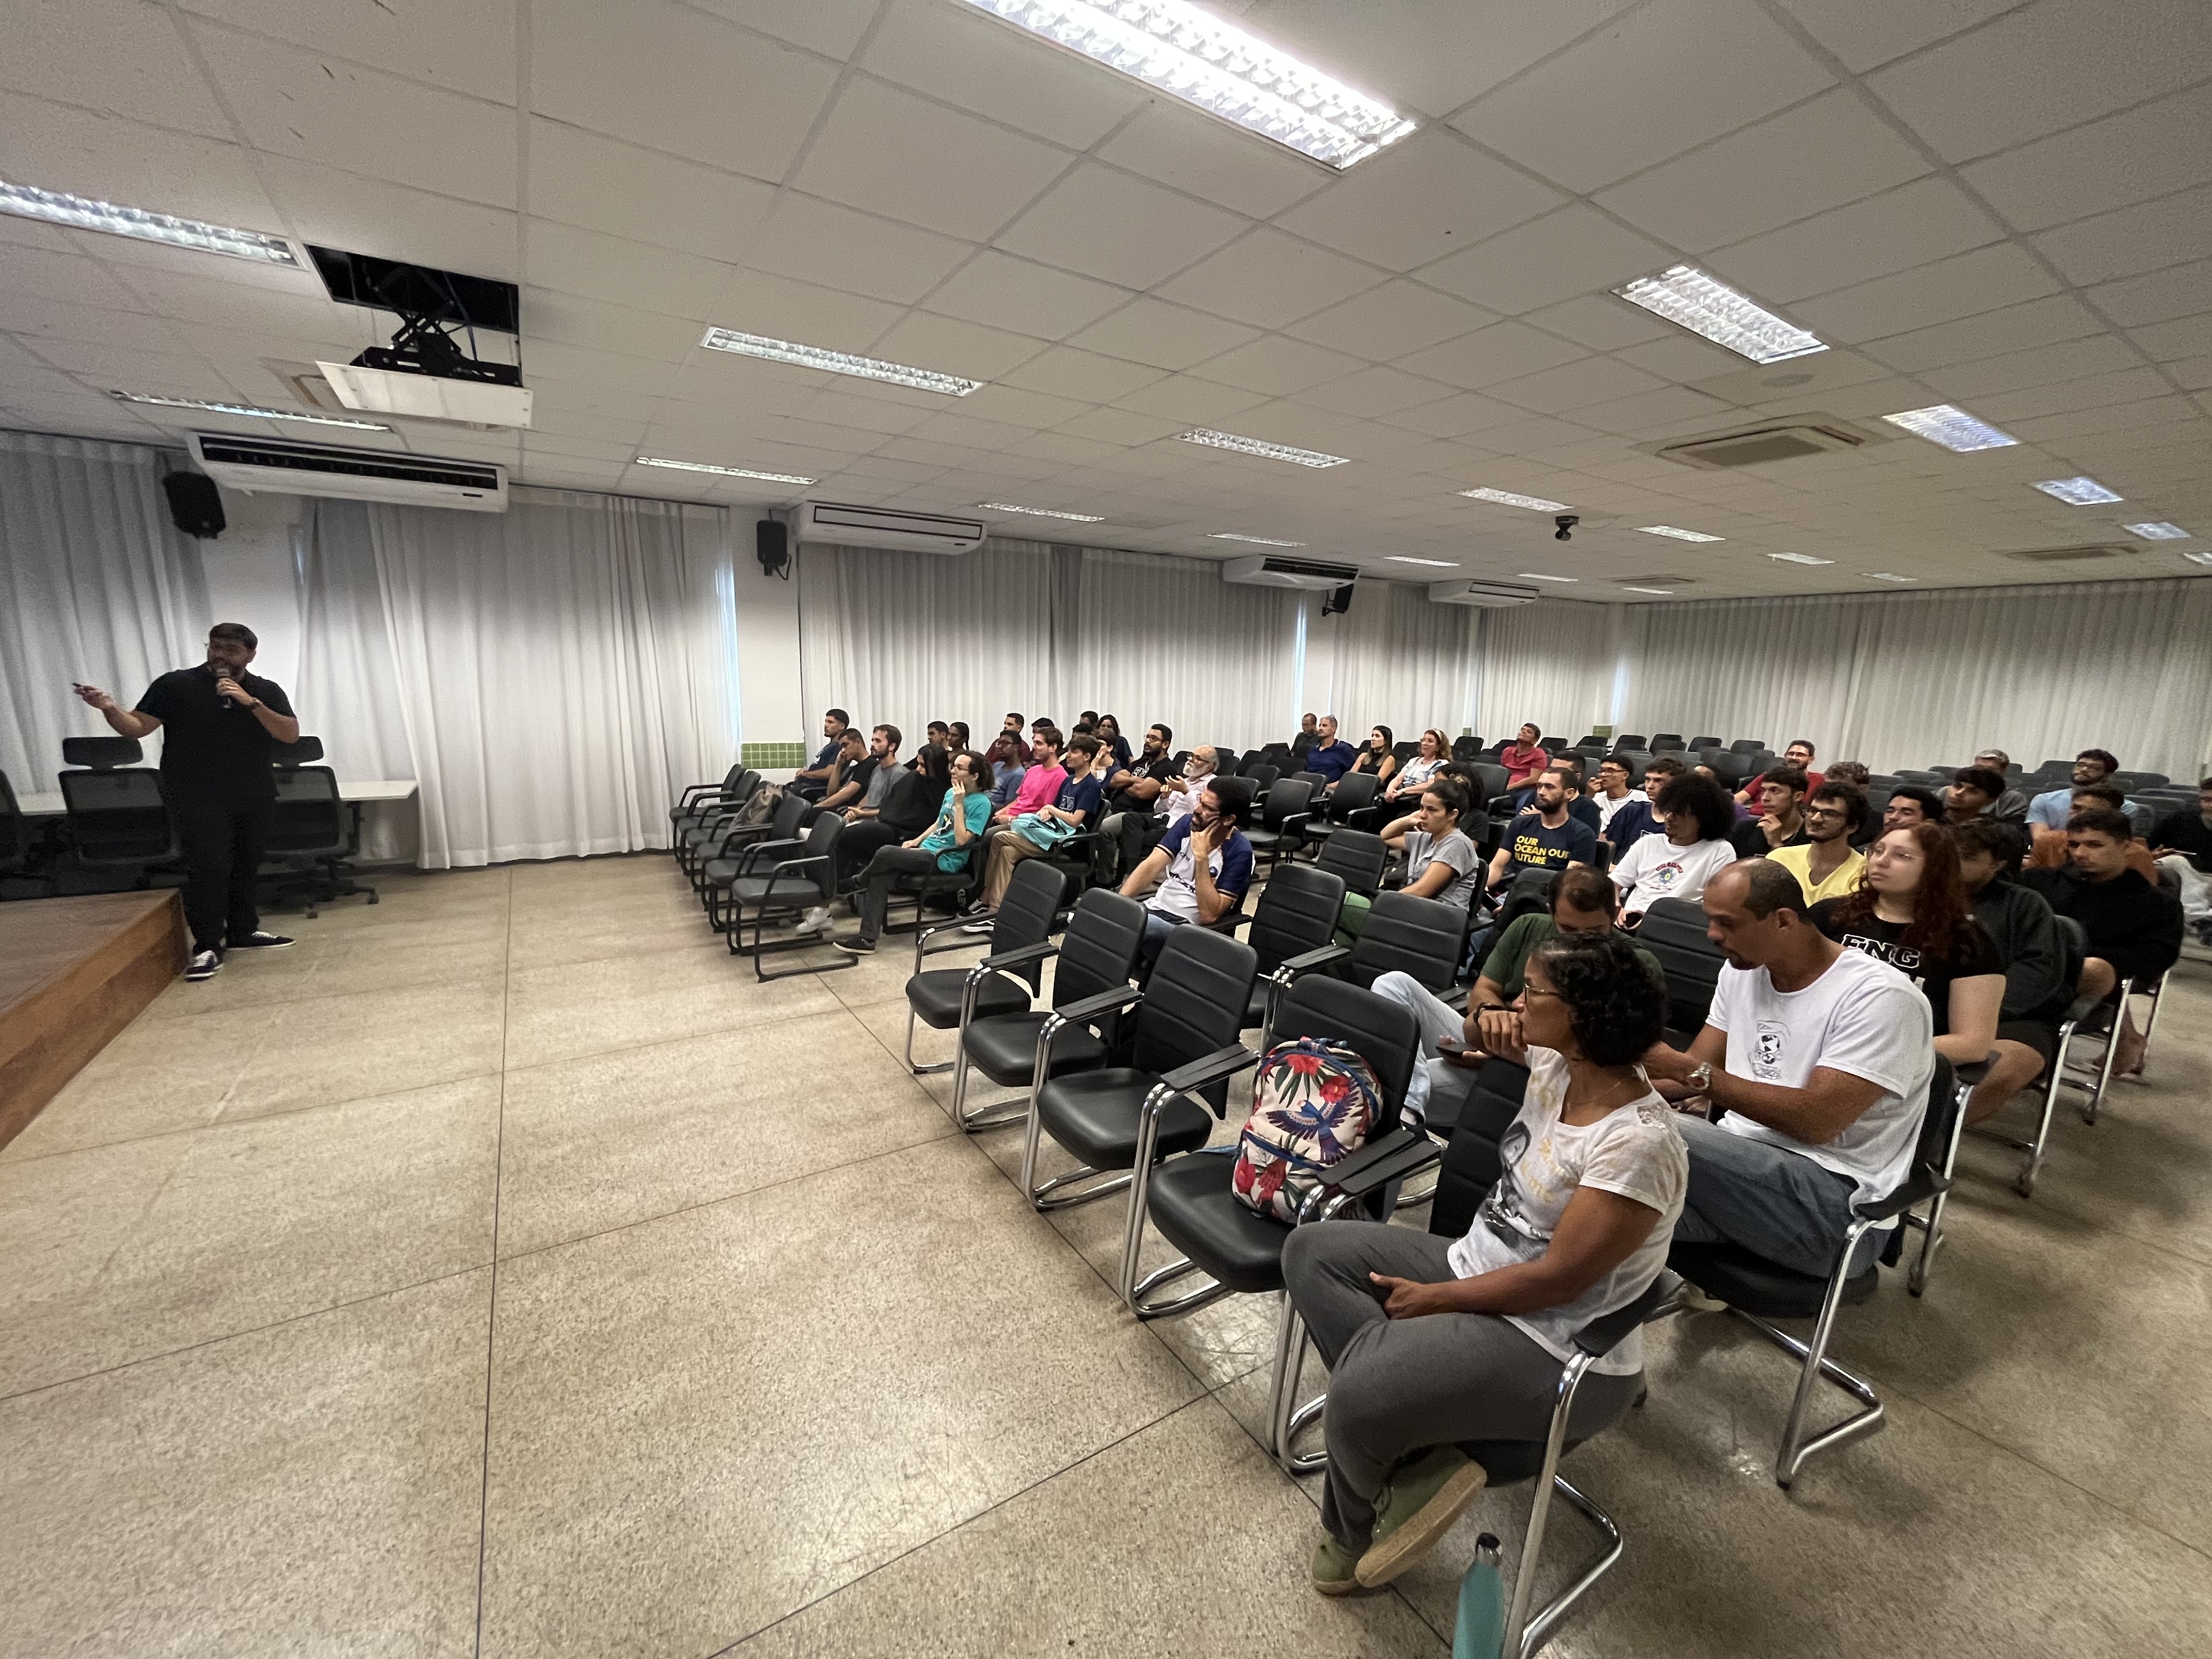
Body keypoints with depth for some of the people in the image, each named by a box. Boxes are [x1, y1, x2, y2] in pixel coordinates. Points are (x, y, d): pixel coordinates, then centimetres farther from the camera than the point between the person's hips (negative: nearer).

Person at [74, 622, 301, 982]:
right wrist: (110, 709, -21)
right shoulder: (175, 685, 2)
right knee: (208, 869, -8)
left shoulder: (266, 691, 8)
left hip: (256, 799, 3)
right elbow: (136, 727, -1)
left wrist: (250, 702, -15)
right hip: (197, 799, -3)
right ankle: (207, 947, -4)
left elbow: (291, 735, -5)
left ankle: (243, 931, 23)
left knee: (246, 867, 11)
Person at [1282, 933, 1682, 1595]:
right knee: (1310, 1252, -1)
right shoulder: (1554, 1066, -5)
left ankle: (1354, 1528, 10)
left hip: (1555, 1350, -8)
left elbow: (1558, 1278, -23)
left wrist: (1433, 1299, -15)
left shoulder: (1638, 1144, -27)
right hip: (1477, 1265, 9)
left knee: (1355, 1399, -27)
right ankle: (1418, 1457, -7)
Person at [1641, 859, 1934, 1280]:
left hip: (1835, 1202, -6)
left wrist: (1690, 1072, -25)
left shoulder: (1880, 997, -14)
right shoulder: (1741, 972, 8)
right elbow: (1693, 1070, 10)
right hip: (1741, 1164, 6)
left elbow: (1816, 1121, -21)